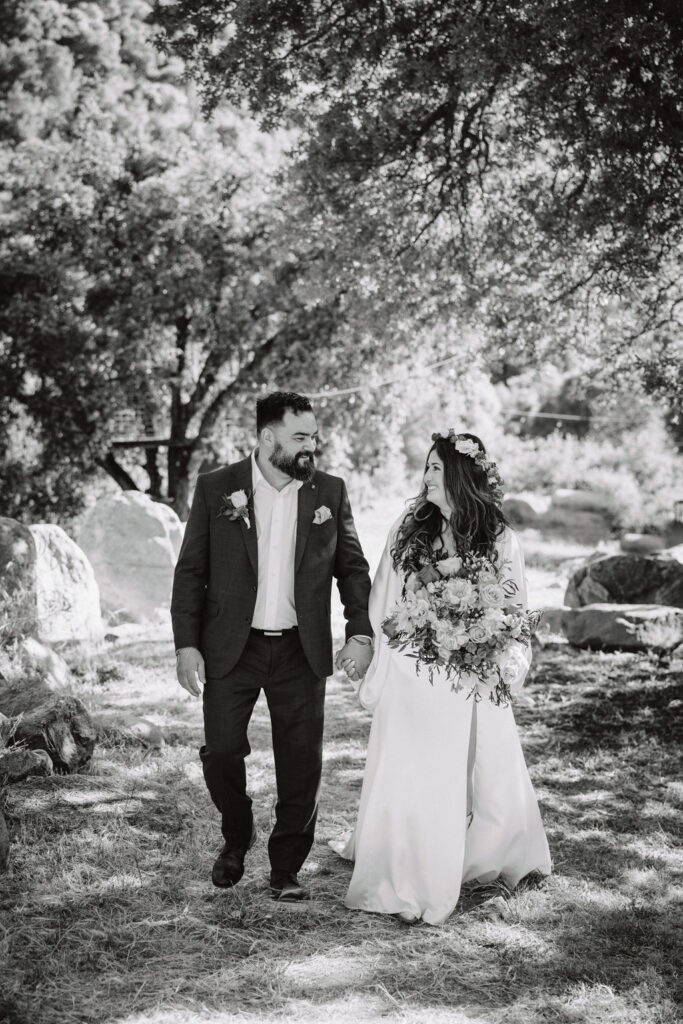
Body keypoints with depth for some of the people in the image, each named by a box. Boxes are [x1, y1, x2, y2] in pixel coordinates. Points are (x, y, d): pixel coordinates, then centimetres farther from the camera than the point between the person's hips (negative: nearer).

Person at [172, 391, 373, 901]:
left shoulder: (330, 491, 3)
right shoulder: (215, 488, -2)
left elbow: (353, 568, 9)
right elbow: (190, 572, 0)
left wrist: (361, 630, -3)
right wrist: (186, 644, -6)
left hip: (302, 650, 1)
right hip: (231, 648, -1)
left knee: (302, 763, 3)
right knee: (221, 751, 0)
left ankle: (286, 868, 19)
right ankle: (237, 839, 29)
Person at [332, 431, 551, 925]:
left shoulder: (500, 541, -3)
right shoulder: (408, 530, 2)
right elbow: (383, 604, 8)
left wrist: (507, 663, -8)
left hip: (471, 682, -1)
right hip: (411, 676, 1)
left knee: (492, 779, 5)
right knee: (408, 778, 3)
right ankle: (406, 880, 17)